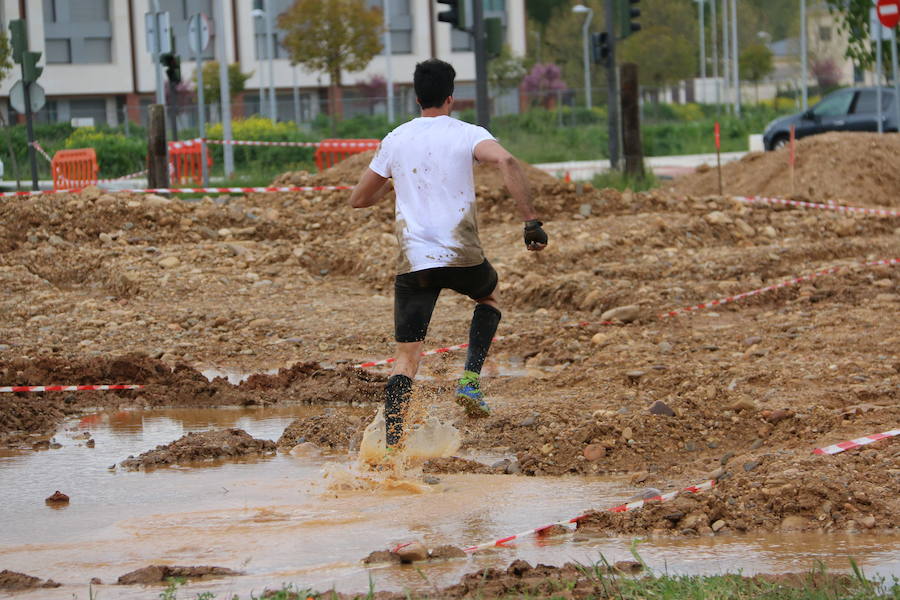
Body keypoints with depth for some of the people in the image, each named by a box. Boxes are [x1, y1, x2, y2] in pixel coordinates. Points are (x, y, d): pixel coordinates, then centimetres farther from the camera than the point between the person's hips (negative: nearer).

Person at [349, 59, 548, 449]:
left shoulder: (395, 141, 11)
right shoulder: (467, 135, 1)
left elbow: (358, 199, 20)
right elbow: (506, 161, -21)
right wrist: (531, 221, -21)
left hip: (413, 262, 2)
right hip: (462, 256, -1)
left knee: (406, 357, 4)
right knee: (489, 294, 33)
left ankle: (391, 447, -11)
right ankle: (470, 380, 15)